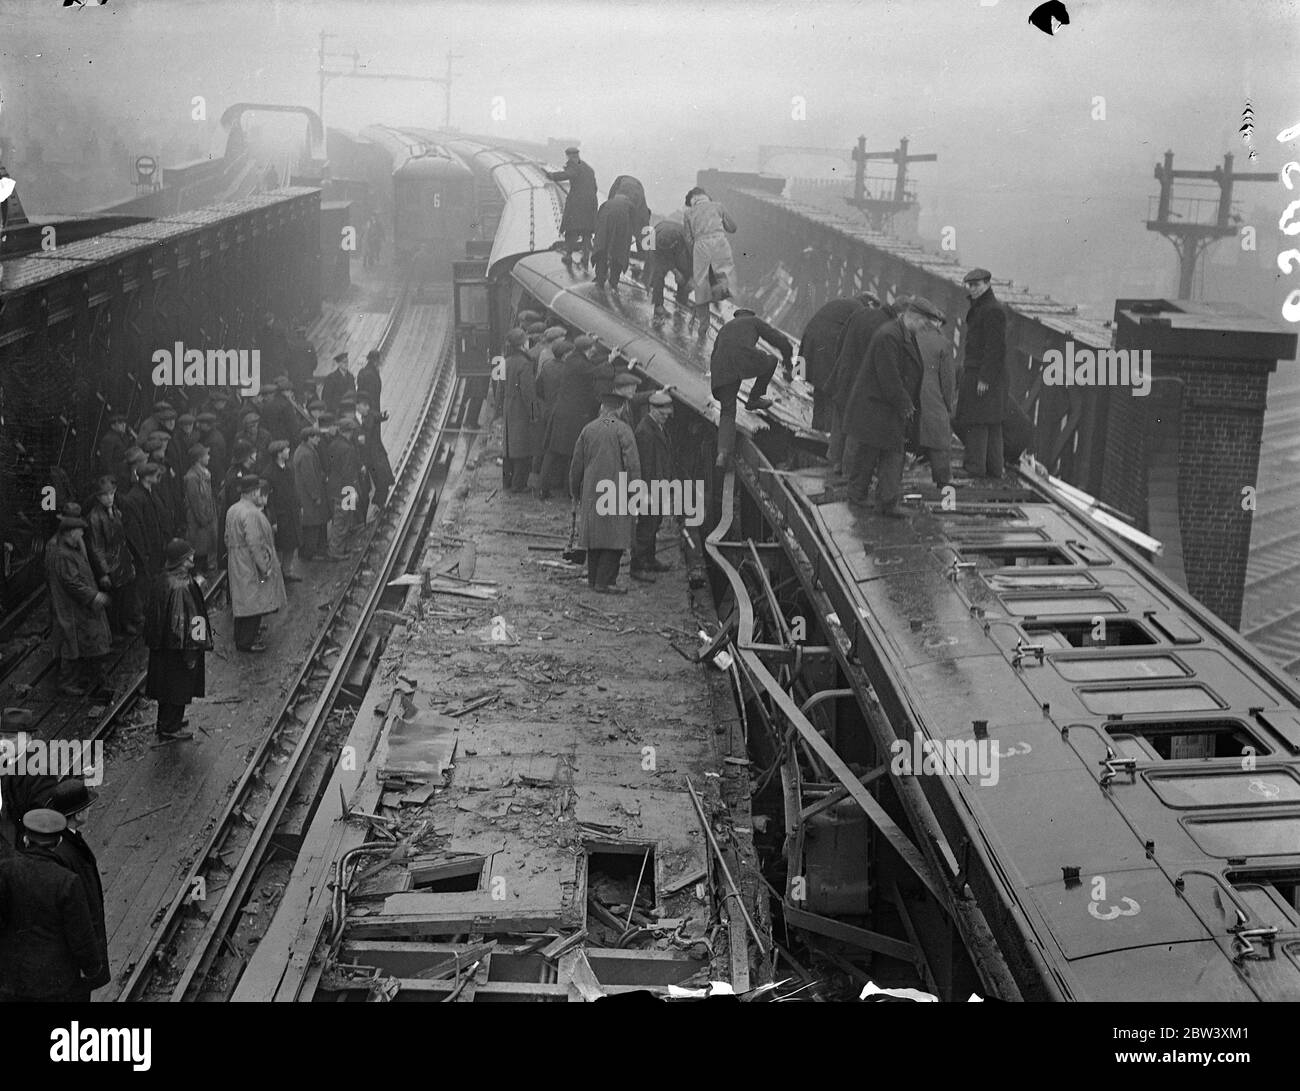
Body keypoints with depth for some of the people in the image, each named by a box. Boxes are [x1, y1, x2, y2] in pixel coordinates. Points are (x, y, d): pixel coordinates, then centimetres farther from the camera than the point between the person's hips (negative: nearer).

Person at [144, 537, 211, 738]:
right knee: (178, 684, 6)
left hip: (161, 644, 9)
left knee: (166, 683, 21)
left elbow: (152, 614, 11)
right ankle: (169, 730, 16)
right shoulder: (181, 587, -27)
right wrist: (190, 650, -18)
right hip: (177, 647, -9)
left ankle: (165, 723, 36)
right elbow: (182, 621, -25)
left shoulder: (160, 580, 0)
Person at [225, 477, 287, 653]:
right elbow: (255, 544, -25)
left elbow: (228, 539, 14)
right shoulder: (252, 514, -23)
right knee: (254, 603, 0)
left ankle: (241, 636, 30)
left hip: (237, 564, 9)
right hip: (251, 567, -9)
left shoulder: (232, 511, 6)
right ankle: (247, 642, 6)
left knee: (242, 602, 19)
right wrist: (264, 568, -19)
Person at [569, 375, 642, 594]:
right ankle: (604, 582, -4)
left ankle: (593, 578, 20)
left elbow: (576, 465, 10)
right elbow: (632, 465, -12)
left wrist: (575, 494, 19)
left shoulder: (588, 429, 6)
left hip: (591, 492, 5)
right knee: (615, 539, -1)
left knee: (594, 534, 14)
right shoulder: (623, 430, -7)